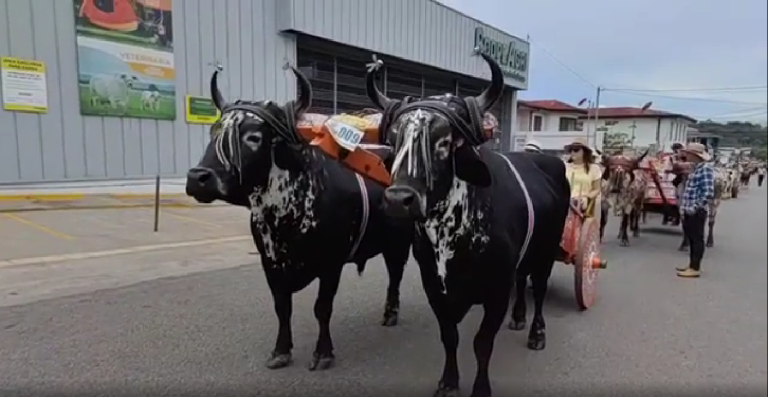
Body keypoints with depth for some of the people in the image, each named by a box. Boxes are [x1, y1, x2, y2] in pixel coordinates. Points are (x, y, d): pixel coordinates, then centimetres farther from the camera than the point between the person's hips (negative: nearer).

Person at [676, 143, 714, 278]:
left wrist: (695, 207, -19)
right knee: (691, 238, 17)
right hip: (689, 212, 9)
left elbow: (708, 193, -24)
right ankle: (692, 264, 28)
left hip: (696, 213, -9)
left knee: (697, 239, 0)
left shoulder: (705, 169, -15)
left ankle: (695, 268, 7)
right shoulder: (696, 168, 13)